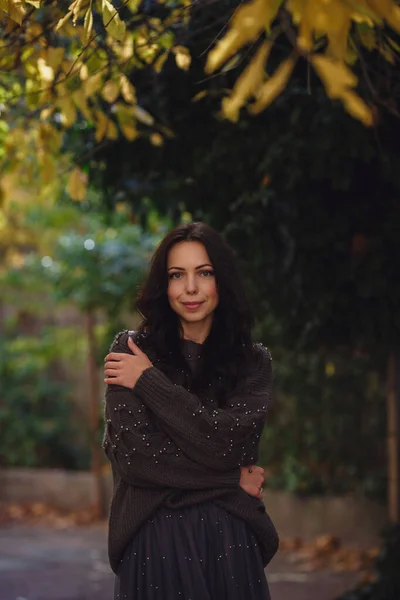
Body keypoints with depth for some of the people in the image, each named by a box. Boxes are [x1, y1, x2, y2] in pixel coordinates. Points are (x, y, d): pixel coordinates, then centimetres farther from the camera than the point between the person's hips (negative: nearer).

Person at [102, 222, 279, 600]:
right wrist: (228, 479, -8)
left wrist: (149, 381, -9)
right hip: (155, 539, -1)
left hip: (229, 540, 1)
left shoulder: (253, 361, 4)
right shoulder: (131, 350, -1)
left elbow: (227, 441, -12)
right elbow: (130, 452, -11)